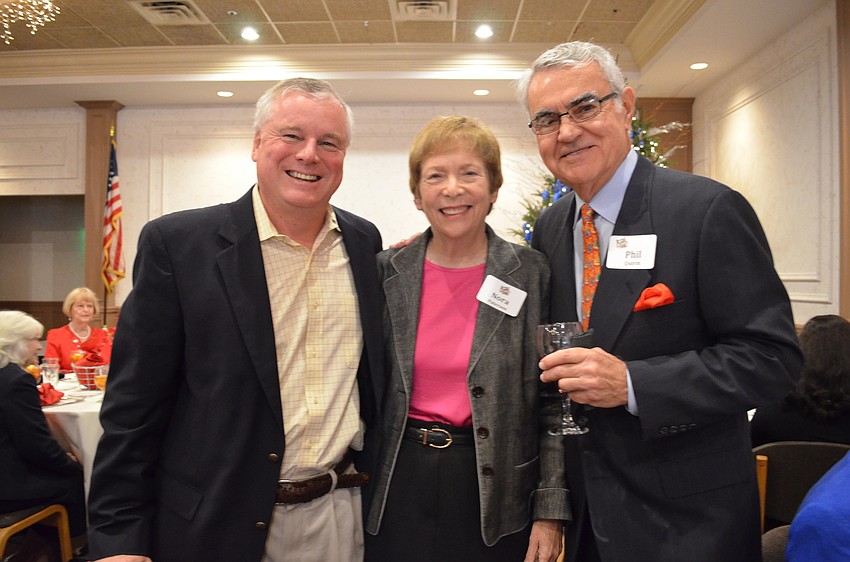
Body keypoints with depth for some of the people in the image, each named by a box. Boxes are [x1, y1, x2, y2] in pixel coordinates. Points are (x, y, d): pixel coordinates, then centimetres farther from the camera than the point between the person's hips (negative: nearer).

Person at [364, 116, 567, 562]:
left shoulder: (532, 274, -6)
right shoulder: (385, 273, -2)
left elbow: (554, 403, -4)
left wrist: (550, 511, -6)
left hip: (494, 490, -1)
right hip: (399, 489, 2)